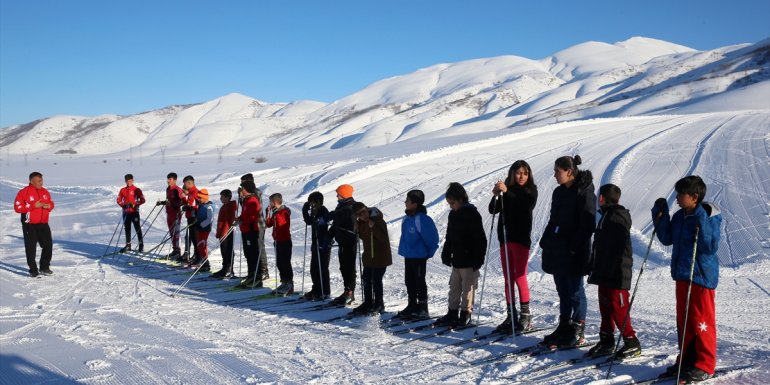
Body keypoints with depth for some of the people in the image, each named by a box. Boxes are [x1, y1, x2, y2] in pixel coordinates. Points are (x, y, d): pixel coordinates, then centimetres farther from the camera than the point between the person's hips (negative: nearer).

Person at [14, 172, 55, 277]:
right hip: (30, 225, -5)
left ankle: (44, 267, 20)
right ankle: (33, 270, 11)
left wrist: (49, 206, -6)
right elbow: (18, 207, -14)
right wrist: (34, 205, -20)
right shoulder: (24, 192, -10)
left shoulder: (45, 192, 7)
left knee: (48, 245, 6)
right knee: (31, 248, 2)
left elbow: (51, 203, 18)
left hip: (43, 224, 5)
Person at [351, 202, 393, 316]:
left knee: (376, 280, -1)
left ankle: (379, 305, 15)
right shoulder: (361, 223, 3)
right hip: (368, 256, 8)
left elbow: (384, 239, -26)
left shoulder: (378, 221, -20)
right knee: (366, 280, 16)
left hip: (380, 257, -8)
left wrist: (373, 227, -33)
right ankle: (368, 303, 31)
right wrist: (357, 230, -3)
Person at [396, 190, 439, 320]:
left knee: (419, 282, 0)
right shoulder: (407, 218, 5)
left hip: (419, 257, -8)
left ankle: (423, 310, 11)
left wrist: (428, 254, -7)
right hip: (408, 256, 8)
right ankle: (412, 306, 29)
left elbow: (432, 239, -17)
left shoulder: (422, 220, -21)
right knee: (409, 281, 16)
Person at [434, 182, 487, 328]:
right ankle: (452, 313, 21)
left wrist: (478, 260, -16)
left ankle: (466, 315, 10)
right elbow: (449, 238, 18)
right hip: (456, 260, 8)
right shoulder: (453, 215, 11)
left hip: (469, 261, -8)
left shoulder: (472, 214, -13)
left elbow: (480, 239, -15)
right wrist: (446, 255, 11)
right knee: (454, 288, 13)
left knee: (468, 289, 1)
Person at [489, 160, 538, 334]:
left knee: (519, 277, -6)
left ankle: (526, 316, 2)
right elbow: (493, 210, 2)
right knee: (508, 279, 8)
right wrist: (496, 195, -16)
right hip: (505, 238, 5)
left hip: (521, 238, -5)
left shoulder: (531, 190, 0)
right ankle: (511, 316, 14)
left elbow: (525, 204, -21)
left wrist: (507, 192, -30)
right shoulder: (507, 190, 10)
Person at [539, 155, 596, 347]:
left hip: (574, 254, -8)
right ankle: (564, 327, 24)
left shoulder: (584, 193, -12)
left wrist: (575, 248, -18)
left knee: (575, 292, 1)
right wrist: (545, 242, 10)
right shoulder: (559, 192, 13)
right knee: (563, 291, 14)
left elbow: (588, 224, -16)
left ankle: (578, 332, 11)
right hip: (557, 250, 8)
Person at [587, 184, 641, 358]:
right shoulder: (607, 216, 16)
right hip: (605, 274, 10)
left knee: (618, 308, -5)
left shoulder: (617, 218, -16)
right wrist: (597, 269, 22)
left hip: (616, 274, -10)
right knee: (605, 306, 14)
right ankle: (606, 341, 23)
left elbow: (619, 249, -23)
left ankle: (632, 343, 5)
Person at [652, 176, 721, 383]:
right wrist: (660, 215, 6)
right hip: (682, 275, 8)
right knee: (684, 320, 14)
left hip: (702, 277, -7)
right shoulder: (680, 217, 6)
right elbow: (667, 239, 14)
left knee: (701, 321, 1)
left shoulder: (710, 218, -15)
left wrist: (701, 222, -30)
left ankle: (705, 365, 13)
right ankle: (688, 359, 26)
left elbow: (711, 247, -23)